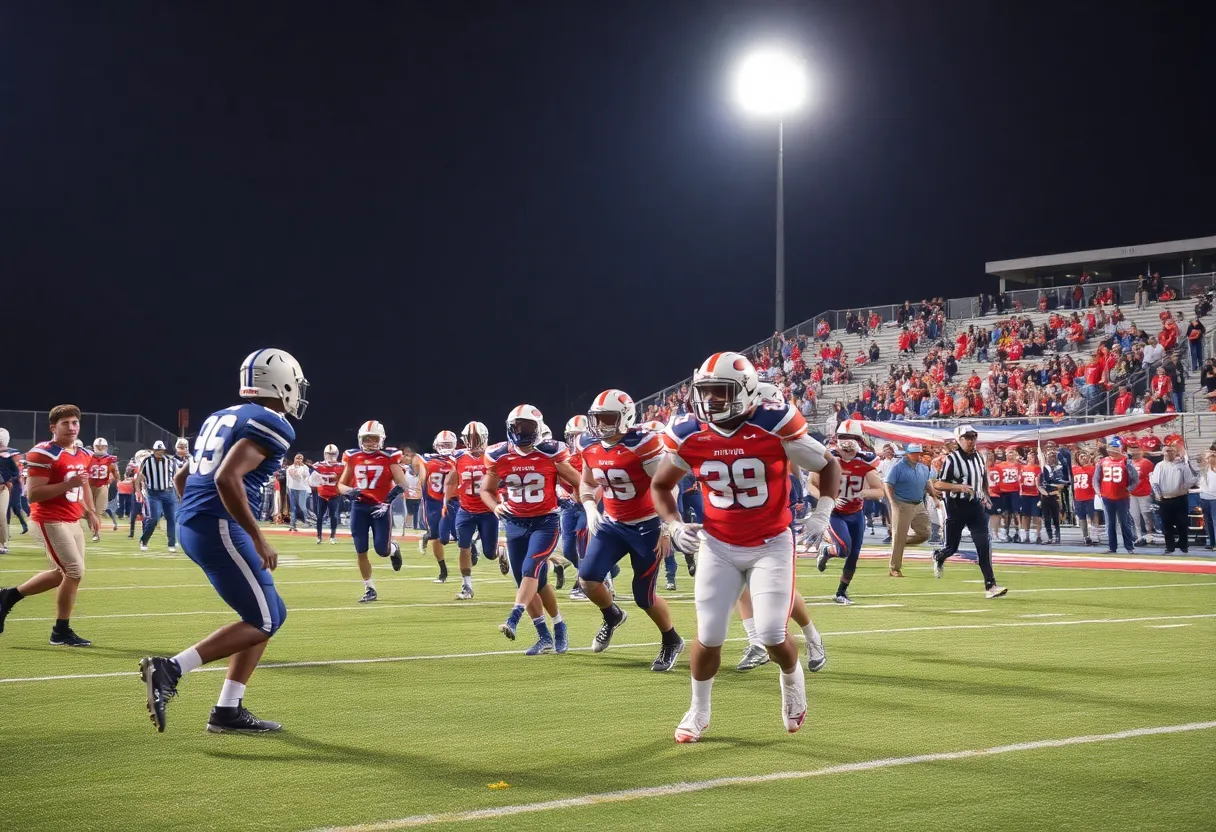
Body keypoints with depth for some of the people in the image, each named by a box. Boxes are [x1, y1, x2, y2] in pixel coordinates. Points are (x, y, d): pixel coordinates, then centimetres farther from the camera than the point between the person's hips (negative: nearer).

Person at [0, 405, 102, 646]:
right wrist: (68, 484, -28)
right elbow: (33, 494, -21)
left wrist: (90, 512, 16)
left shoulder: (83, 455, 11)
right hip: (50, 521, -9)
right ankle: (61, 632, 4)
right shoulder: (44, 454, -16)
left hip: (72, 522, 9)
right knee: (75, 571, -10)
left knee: (62, 574, 14)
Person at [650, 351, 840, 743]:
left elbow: (828, 465, -4)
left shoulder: (774, 426, -18)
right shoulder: (688, 435, -10)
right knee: (709, 636, -1)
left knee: (772, 635, -9)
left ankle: (792, 681, 27)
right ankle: (698, 711, 24)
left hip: (771, 545, -2)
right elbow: (660, 485, 9)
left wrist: (823, 512, -17)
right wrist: (674, 525, -8)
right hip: (719, 547, 2)